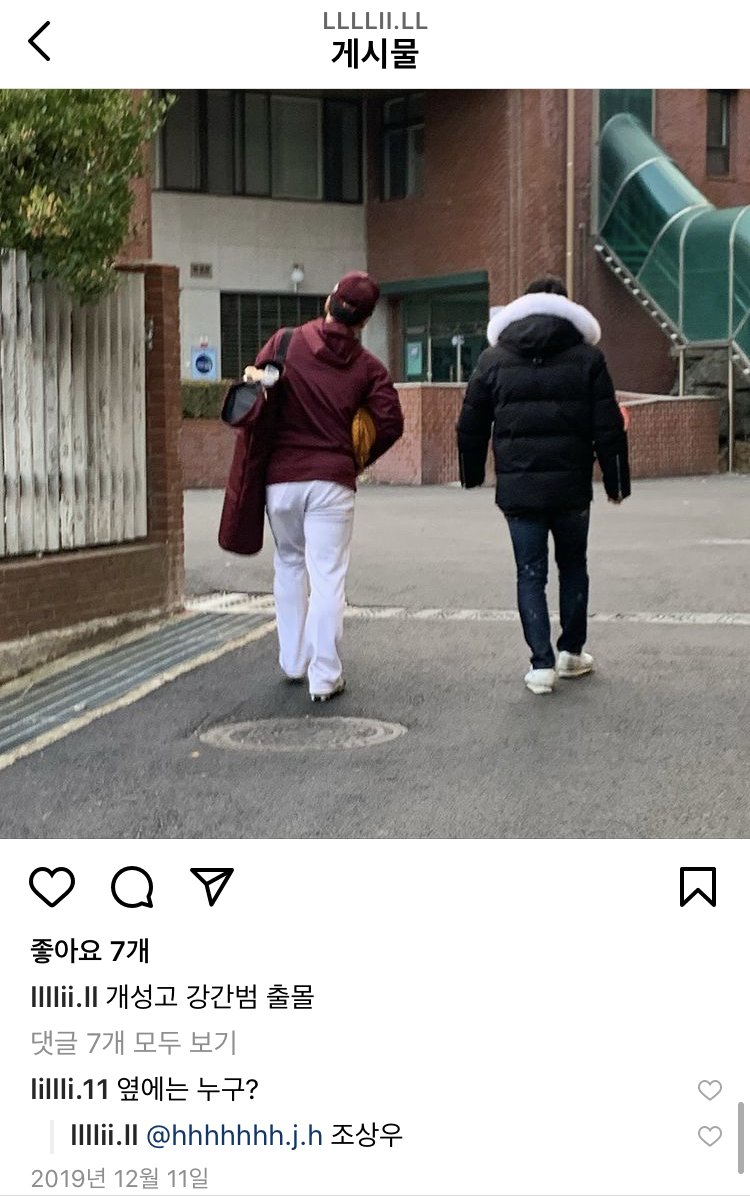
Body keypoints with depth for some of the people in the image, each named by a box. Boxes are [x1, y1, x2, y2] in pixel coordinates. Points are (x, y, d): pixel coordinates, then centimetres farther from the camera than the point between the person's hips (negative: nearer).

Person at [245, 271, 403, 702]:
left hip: (281, 477, 2)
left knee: (289, 564, 20)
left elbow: (255, 384, 2)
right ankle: (325, 676, -2)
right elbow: (391, 423, -3)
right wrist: (359, 460, 9)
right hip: (333, 480, -2)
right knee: (328, 577, 0)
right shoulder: (367, 367, 2)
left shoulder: (286, 342, 1)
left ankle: (293, 661, 25)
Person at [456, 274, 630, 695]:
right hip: (571, 486, 0)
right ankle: (572, 651, 24)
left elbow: (471, 427, 8)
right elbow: (608, 427, -1)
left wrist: (472, 475, 21)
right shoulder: (587, 357, 0)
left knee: (530, 574, 6)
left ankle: (542, 663, -1)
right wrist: (617, 482, 7)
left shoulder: (494, 359, 5)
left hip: (518, 487, 0)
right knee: (573, 566, 19)